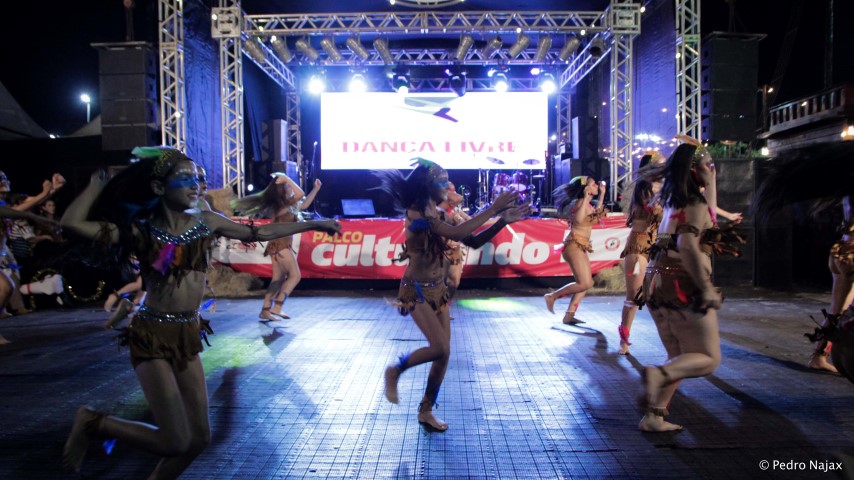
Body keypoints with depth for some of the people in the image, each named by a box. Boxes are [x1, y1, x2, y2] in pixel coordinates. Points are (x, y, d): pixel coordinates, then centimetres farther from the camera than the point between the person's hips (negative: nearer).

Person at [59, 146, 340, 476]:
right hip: (152, 337, -5)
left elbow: (259, 233, 11)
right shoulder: (141, 231, -9)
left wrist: (312, 224, 14)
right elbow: (72, 223, -18)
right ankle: (93, 423, 15)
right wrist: (98, 185, -5)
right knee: (175, 442, -7)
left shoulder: (206, 223, 3)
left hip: (187, 337, 6)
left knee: (199, 437, 8)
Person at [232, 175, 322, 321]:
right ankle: (276, 307, -7)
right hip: (281, 245, -9)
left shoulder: (287, 205, 13)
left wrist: (315, 189, 24)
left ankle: (266, 310, 8)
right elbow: (301, 194, -26)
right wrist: (286, 179, -19)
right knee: (295, 275, -5)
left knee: (278, 279, 9)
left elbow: (304, 204, 26)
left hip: (280, 245, 9)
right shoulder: (281, 204, -14)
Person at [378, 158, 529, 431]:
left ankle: (426, 411, 22)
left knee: (444, 353, 7)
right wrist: (493, 209, -24)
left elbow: (473, 242, 5)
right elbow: (457, 233, -29)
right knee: (440, 348, -18)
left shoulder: (438, 216, 8)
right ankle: (394, 372, 8)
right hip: (417, 290, -8)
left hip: (438, 289, 8)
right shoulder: (415, 214, -17)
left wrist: (502, 221, -7)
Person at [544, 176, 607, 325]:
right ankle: (552, 296, -5)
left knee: (585, 283, 8)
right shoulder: (581, 201, -12)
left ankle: (569, 315, 7)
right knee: (585, 283, -16)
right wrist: (586, 197, -27)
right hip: (575, 245, -10)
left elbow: (596, 213, 36)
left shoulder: (587, 204, 16)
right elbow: (578, 219, -32)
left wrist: (602, 194, 30)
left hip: (580, 247, 10)